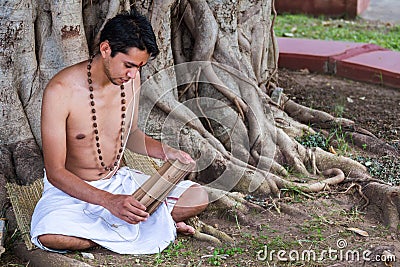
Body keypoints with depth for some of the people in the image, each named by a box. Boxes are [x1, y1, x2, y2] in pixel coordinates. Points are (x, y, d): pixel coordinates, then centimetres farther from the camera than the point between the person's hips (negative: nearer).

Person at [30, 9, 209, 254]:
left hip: (119, 181, 4)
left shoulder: (131, 80, -5)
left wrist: (165, 151, -6)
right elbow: (55, 172, -23)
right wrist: (108, 201, -36)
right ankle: (155, 225, -19)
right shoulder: (62, 90, -23)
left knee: (199, 197, -8)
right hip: (71, 189, -4)